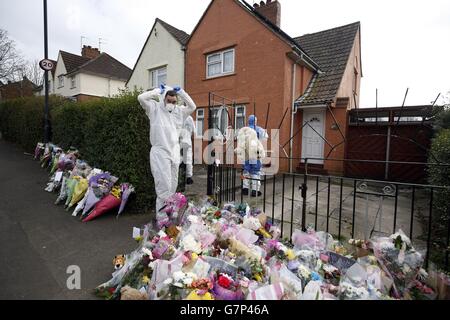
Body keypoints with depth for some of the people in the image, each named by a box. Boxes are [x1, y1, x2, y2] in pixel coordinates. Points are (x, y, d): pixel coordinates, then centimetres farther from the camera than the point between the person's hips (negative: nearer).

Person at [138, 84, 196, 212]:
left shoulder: (179, 111, 13)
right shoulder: (155, 108, 1)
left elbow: (192, 106, 11)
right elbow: (141, 98, -10)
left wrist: (180, 92, 6)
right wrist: (158, 91, -2)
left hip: (175, 153, 5)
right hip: (160, 152, -5)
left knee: (172, 186, 11)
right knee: (164, 186, -10)